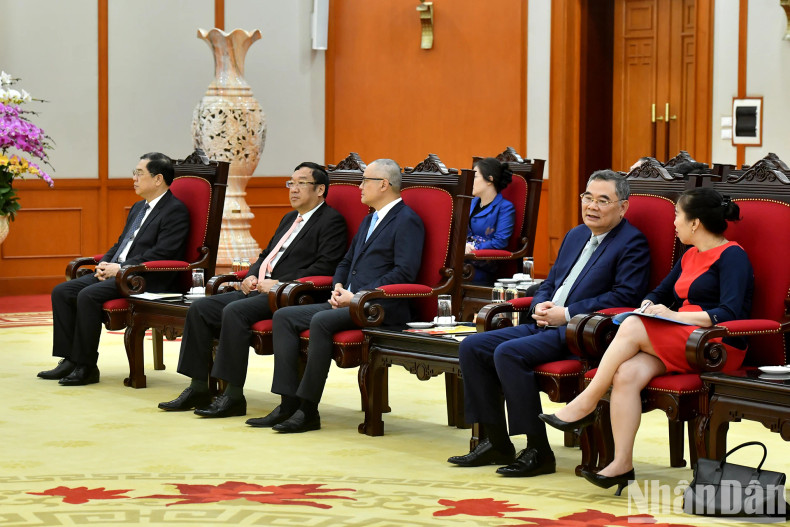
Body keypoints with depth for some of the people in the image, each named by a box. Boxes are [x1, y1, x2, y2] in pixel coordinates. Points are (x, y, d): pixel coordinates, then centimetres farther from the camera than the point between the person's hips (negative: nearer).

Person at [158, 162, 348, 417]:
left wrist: (280, 283, -18)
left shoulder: (331, 221, -3)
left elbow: (325, 267, -15)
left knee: (235, 311, -32)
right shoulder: (289, 219, 26)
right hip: (258, 289, 9)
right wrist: (251, 275, 8)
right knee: (200, 309, -5)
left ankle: (234, 395, -27)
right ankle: (198, 389, -4)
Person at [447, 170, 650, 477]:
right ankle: (497, 443, 0)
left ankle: (538, 451, -21)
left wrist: (566, 314, -17)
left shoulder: (632, 243, -4)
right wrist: (540, 306, 2)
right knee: (472, 347, -4)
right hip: (545, 324, 9)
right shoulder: (575, 236, 22)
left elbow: (625, 296, -16)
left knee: (509, 353, -29)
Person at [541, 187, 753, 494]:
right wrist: (650, 307, 4)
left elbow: (730, 314, -17)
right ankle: (622, 464, -28)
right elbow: (659, 294, 28)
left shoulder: (732, 256, -5)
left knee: (633, 328, -26)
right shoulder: (691, 256, 22)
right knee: (627, 374, -23)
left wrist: (674, 316, -19)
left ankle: (586, 404, -15)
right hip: (678, 342, 7)